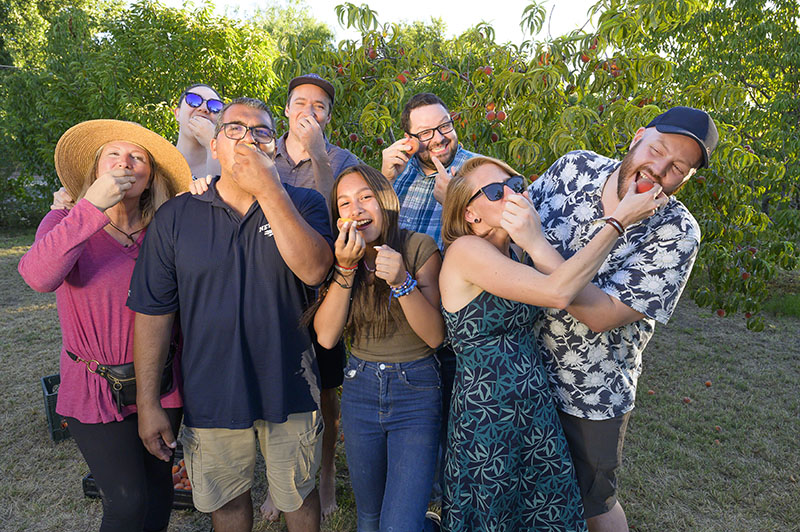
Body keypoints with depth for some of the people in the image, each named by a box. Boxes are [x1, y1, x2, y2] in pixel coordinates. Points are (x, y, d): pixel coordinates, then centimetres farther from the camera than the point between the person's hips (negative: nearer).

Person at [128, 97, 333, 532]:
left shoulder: (302, 204, -5)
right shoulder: (175, 216, -3)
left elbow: (313, 270, -24)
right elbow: (152, 312, -2)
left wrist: (268, 189, -26)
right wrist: (147, 402, -3)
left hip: (288, 391, 0)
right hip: (210, 396, 1)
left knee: (298, 496, 20)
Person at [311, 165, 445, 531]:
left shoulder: (420, 247, -11)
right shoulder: (339, 257, 1)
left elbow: (435, 335, -13)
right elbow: (326, 336, -9)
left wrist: (401, 281, -27)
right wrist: (345, 270, -18)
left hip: (416, 391, -4)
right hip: (360, 389, 4)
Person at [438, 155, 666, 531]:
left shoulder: (508, 253, 6)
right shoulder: (465, 249, -19)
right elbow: (558, 292, -29)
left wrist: (535, 240, -9)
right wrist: (618, 221, -21)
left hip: (536, 411, 7)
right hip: (487, 417, -7)